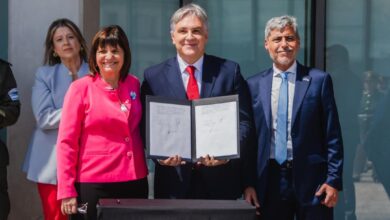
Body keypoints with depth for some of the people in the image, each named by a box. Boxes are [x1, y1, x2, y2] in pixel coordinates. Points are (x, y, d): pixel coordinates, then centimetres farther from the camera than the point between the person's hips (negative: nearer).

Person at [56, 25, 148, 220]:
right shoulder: (81, 87, -4)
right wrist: (67, 191, -9)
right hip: (93, 183, -4)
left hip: (135, 182, 4)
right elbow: (66, 142, -5)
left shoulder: (134, 85, 7)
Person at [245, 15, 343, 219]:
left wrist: (334, 180, -6)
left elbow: (332, 136, 0)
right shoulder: (254, 85, 7)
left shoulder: (319, 80, 1)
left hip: (310, 179, -2)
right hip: (269, 180, 2)